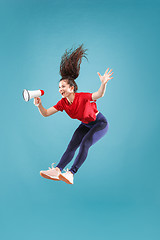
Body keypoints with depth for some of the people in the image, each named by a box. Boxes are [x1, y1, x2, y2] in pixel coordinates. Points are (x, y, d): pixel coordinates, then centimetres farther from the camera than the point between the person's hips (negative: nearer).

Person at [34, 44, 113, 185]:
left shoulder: (82, 97, -30)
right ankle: (57, 170, -18)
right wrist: (39, 105, -34)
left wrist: (103, 83, -66)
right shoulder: (63, 103, -12)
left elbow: (100, 94, -45)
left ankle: (71, 174, -31)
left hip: (100, 123, -6)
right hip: (85, 125, 6)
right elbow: (45, 114, -14)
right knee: (71, 146, -9)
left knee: (84, 144, -26)